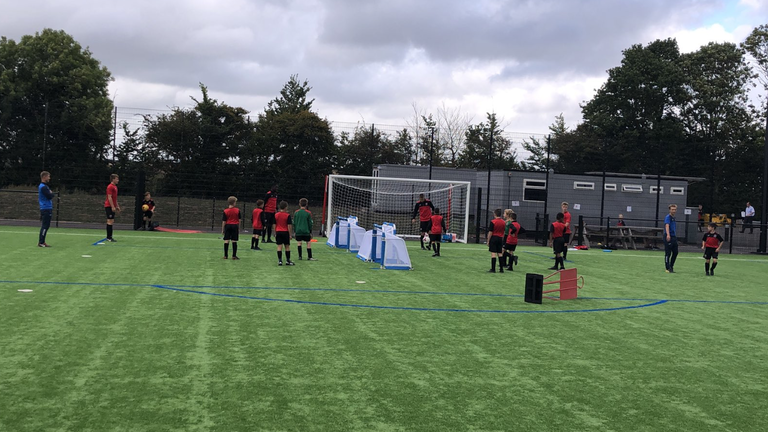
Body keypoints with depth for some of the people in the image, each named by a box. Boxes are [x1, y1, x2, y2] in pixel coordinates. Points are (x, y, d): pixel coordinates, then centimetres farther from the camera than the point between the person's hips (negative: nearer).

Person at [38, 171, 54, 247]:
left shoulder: (44, 186, 18)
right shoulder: (43, 187, -15)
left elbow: (49, 196, 20)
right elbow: (50, 196, -19)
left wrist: (50, 194, 2)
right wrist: (52, 193, -2)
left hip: (46, 209, 10)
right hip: (46, 209, -10)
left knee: (45, 226, 12)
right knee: (45, 226, -8)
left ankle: (42, 242, 15)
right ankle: (41, 242, -7)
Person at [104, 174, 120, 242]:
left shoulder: (115, 187, 17)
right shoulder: (110, 187, -13)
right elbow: (109, 197, -18)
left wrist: (117, 206, 21)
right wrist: (113, 207, -21)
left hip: (112, 207, 10)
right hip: (109, 206, -10)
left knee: (111, 221, 10)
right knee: (110, 221, -9)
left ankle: (109, 237, 14)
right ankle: (108, 237, -8)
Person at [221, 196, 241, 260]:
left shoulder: (225, 211, -4)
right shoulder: (237, 210, -3)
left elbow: (224, 221, -3)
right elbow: (239, 220, 2)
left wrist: (222, 230, 5)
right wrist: (239, 228, 12)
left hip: (227, 226, 0)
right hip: (235, 226, 0)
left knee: (226, 241, 5)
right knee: (234, 241, 1)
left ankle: (225, 255, 8)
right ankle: (234, 256, 1)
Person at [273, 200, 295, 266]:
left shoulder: (276, 215, 4)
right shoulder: (287, 215, -8)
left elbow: (274, 225, 7)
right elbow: (289, 225, -9)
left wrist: (275, 233, 14)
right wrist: (290, 234, -3)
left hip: (278, 232, 3)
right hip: (285, 232, -3)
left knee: (279, 247, 3)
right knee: (287, 246, 6)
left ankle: (279, 260, -1)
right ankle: (288, 260, 10)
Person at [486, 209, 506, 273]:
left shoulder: (493, 222, -12)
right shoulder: (503, 222, 6)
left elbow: (490, 232, -12)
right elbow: (504, 232, 12)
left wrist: (488, 241, -6)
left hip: (494, 238, -5)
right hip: (500, 239, 5)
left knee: (493, 254, -4)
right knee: (499, 254, 11)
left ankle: (493, 269, -4)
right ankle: (501, 269, 12)